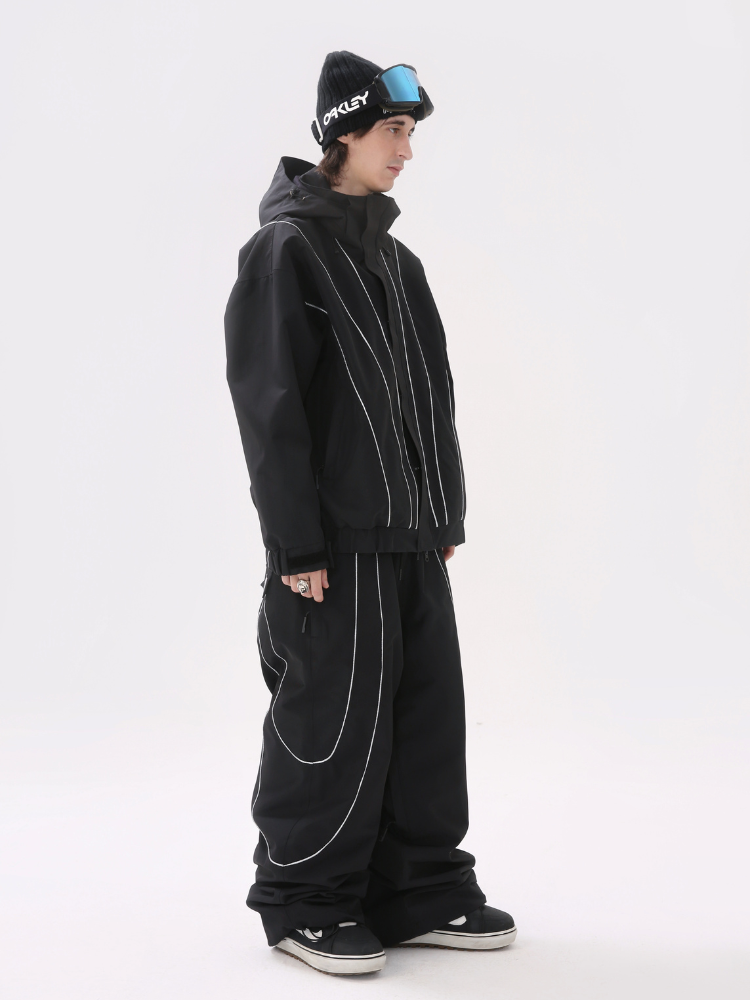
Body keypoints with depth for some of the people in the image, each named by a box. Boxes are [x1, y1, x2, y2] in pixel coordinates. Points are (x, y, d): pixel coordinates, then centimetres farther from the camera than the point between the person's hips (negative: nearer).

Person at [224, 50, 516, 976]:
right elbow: (267, 402, -13)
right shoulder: (286, 248, -8)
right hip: (336, 538, -8)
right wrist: (297, 544, -17)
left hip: (410, 533, 8)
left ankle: (419, 892, 22)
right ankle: (304, 901, 15)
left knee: (426, 711, 10)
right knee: (334, 721, -1)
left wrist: (445, 515, 14)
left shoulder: (393, 259, 17)